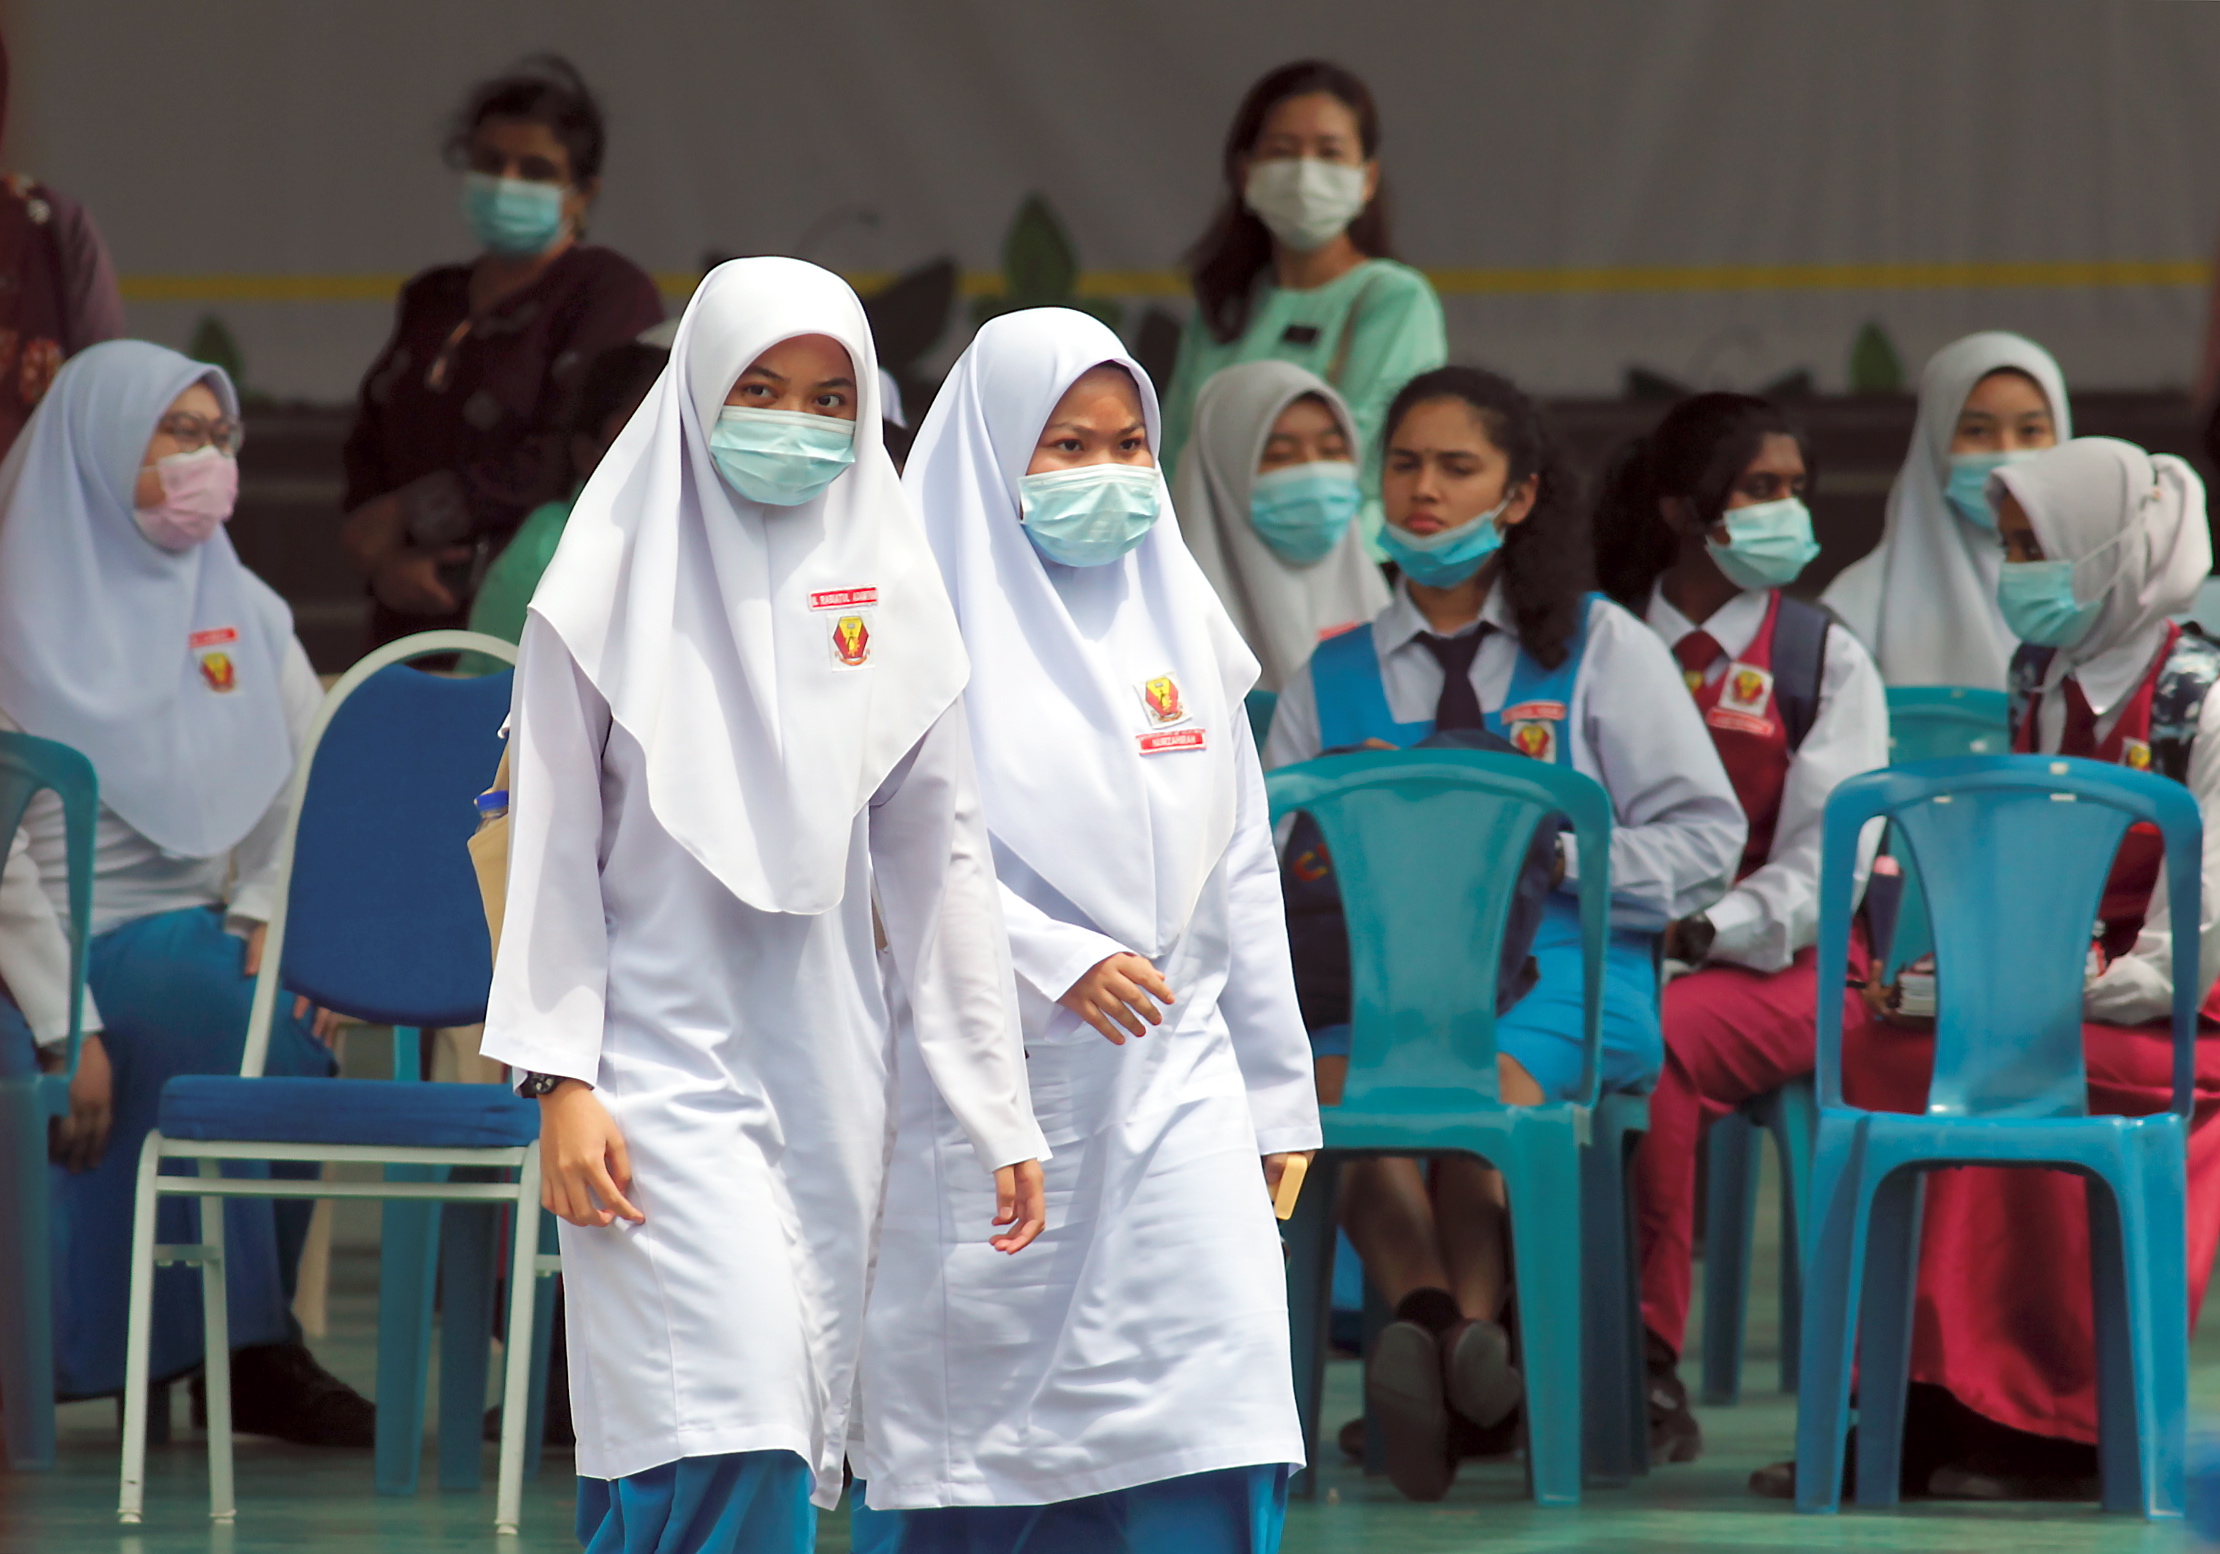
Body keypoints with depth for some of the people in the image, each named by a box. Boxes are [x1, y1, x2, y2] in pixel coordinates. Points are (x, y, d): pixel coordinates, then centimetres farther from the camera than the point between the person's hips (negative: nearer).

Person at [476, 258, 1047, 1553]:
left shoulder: (887, 586, 8)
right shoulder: (621, 573, -1)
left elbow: (940, 859, 8)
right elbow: (554, 845, -1)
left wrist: (998, 1108, 6)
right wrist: (561, 1081, -9)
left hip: (826, 1064, 4)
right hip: (663, 1056, -4)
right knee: (731, 1428, -16)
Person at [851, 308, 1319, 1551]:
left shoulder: (1177, 622, 12)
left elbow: (1242, 872, 15)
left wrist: (1275, 1095, 15)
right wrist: (1058, 963, -23)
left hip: (1173, 1093, 4)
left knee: (1210, 1448, -8)